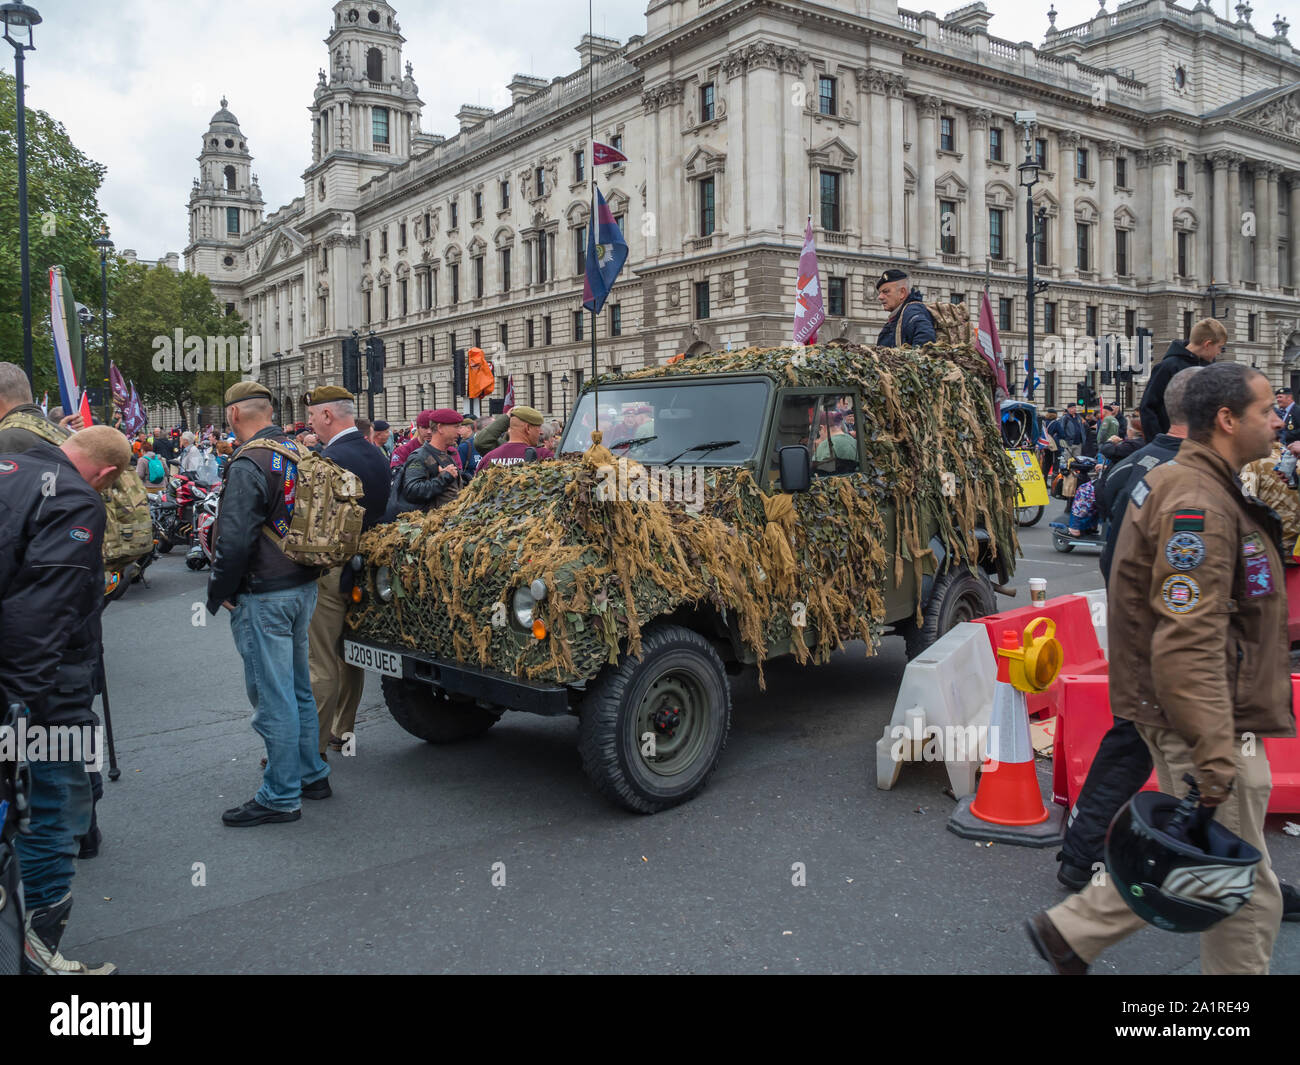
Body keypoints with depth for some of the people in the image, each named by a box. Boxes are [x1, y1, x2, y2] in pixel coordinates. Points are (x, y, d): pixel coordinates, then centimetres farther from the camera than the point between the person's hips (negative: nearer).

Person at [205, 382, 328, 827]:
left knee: (273, 696, -1)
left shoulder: (249, 464, -17)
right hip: (304, 586, 9)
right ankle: (311, 774, 30)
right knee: (298, 687, 19)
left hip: (263, 595, -9)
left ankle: (281, 797, 7)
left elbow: (235, 539, -21)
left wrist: (219, 592, -8)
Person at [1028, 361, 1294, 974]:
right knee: (1243, 888, 4)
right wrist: (1217, 756, -30)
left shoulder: (1173, 484, 12)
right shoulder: (1198, 505, -21)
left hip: (1181, 714, 10)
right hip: (1206, 720, -10)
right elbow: (1187, 644, -29)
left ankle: (1072, 929, 26)